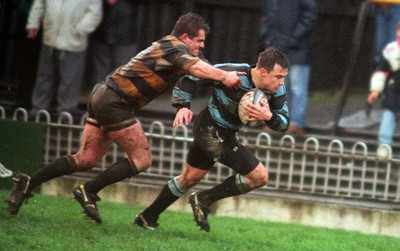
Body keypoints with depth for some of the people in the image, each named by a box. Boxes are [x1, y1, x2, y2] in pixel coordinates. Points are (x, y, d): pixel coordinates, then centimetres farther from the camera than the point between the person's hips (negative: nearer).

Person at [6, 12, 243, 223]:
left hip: (103, 96, 10)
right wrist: (224, 76, -37)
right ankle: (88, 191, -4)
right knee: (142, 158, -4)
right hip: (114, 102, -10)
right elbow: (194, 67, -34)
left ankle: (27, 183, 3)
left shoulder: (168, 46, 15)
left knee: (86, 159, 9)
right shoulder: (173, 48, -14)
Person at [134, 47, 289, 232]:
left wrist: (269, 117, -28)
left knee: (189, 178, 22)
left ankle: (148, 217, 38)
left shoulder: (277, 90, -12)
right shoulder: (233, 73, -28)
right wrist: (183, 106, -24)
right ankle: (204, 200, 2)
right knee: (260, 177, -11)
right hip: (211, 132, -7)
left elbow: (284, 123, -6)